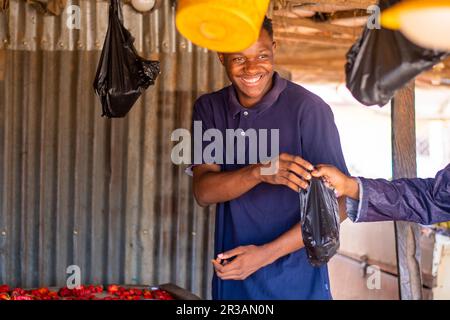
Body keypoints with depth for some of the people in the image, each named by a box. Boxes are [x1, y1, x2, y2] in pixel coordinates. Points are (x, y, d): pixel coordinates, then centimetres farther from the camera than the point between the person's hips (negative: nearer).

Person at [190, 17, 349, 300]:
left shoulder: (308, 109, -13)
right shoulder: (208, 108, 0)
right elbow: (203, 191, -9)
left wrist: (265, 254, -18)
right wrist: (259, 172, -27)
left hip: (297, 281, -3)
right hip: (231, 279, 4)